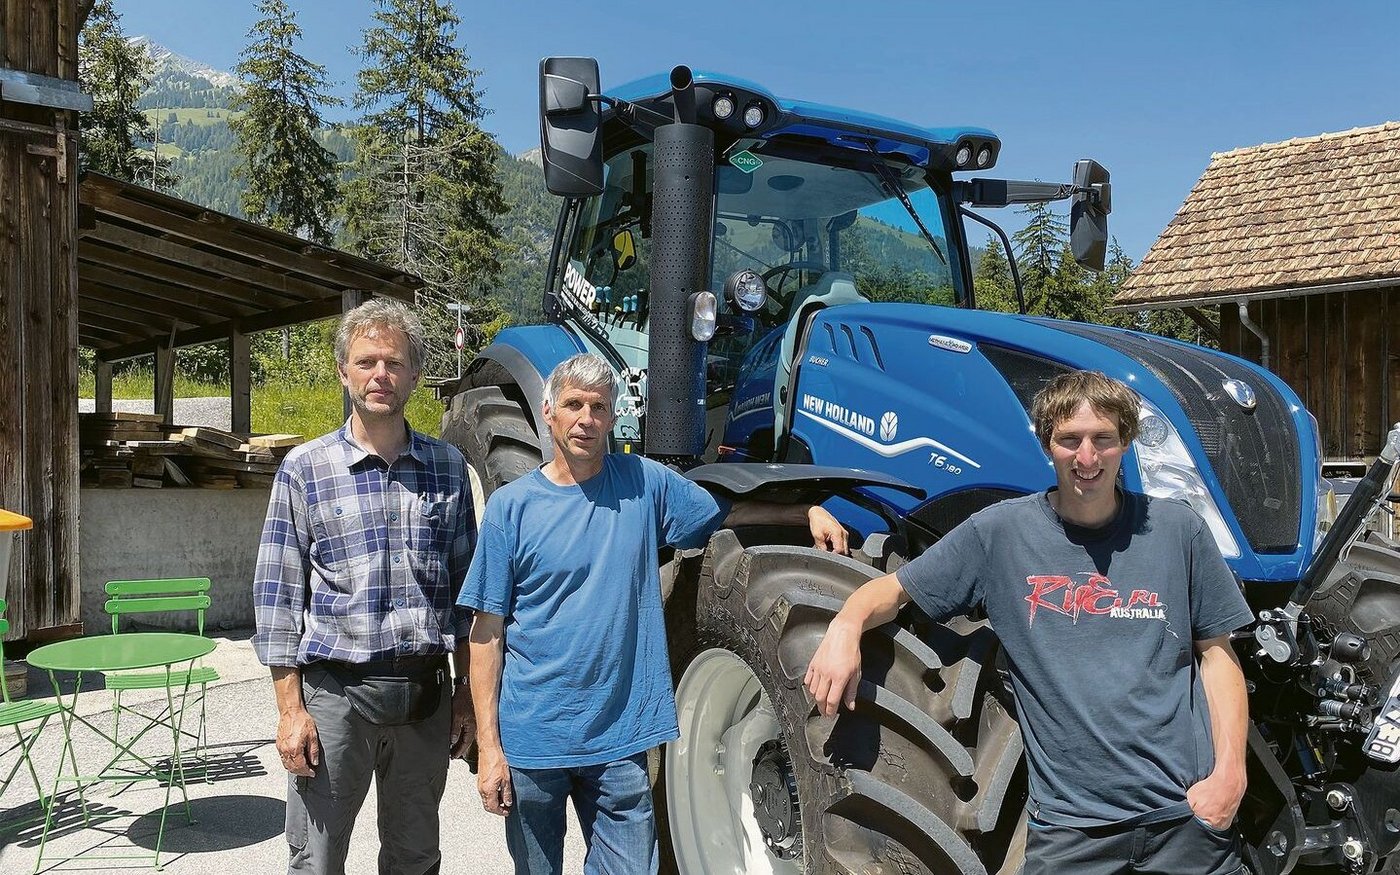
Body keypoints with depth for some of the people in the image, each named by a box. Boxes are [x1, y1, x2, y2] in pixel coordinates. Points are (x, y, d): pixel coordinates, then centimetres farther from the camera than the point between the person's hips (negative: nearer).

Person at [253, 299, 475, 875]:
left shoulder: (448, 468, 5)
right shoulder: (305, 469, -2)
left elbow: (464, 586, 9)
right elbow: (276, 595, -2)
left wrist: (468, 691, 7)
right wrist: (290, 707, -7)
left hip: (426, 696, 3)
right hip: (335, 693, -2)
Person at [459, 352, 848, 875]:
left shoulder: (645, 484, 0)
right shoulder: (511, 506, -5)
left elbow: (727, 514, 14)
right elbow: (487, 631, -5)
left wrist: (809, 512, -1)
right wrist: (489, 746, -8)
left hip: (620, 739, 1)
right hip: (530, 739, -1)